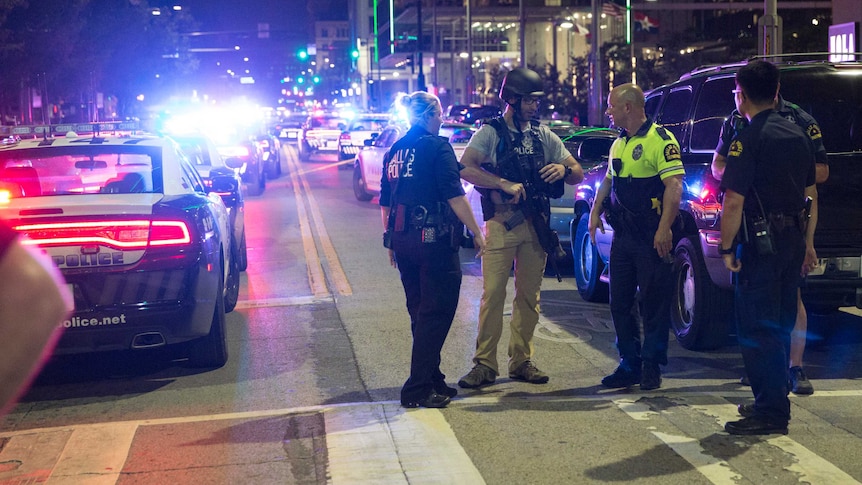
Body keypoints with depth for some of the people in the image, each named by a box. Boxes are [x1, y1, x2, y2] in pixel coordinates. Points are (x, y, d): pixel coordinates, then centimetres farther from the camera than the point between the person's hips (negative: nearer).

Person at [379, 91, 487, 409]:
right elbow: (454, 196, -15)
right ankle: (418, 389, -2)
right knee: (436, 314, -1)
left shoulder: (395, 151, 12)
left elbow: (385, 202, 17)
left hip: (403, 240, 8)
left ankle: (431, 379, 26)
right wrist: (477, 232, -9)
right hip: (434, 240, -8)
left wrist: (390, 240, 25)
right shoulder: (437, 147, -10)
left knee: (420, 313, 17)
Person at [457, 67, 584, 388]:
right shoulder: (491, 133, 1)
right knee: (493, 295, -7)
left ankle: (521, 361, 16)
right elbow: (466, 169, -14)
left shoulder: (543, 136, 15)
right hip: (500, 224, -4)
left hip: (535, 225, 4)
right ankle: (484, 365, -2)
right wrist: (505, 184, -22)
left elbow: (578, 173, 15)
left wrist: (563, 170, -8)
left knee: (529, 296, 7)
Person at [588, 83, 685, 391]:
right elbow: (608, 181, 27)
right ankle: (629, 365, 18)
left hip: (651, 238, -8)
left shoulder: (660, 139, -10)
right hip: (623, 236, 8)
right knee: (620, 303, 10)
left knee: (654, 303, 0)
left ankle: (651, 366, 9)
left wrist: (664, 229, -25)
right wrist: (595, 212, 11)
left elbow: (674, 185, -18)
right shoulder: (619, 144, 17)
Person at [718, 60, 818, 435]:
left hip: (761, 245, -8)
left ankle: (770, 412, -3)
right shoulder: (797, 135, 11)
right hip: (793, 241, 8)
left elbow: (734, 201, -19)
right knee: (779, 326, 16)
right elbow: (811, 195, 17)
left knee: (757, 329, -3)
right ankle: (773, 402, 26)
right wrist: (807, 243, 22)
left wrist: (726, 248, -11)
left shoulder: (748, 140, -13)